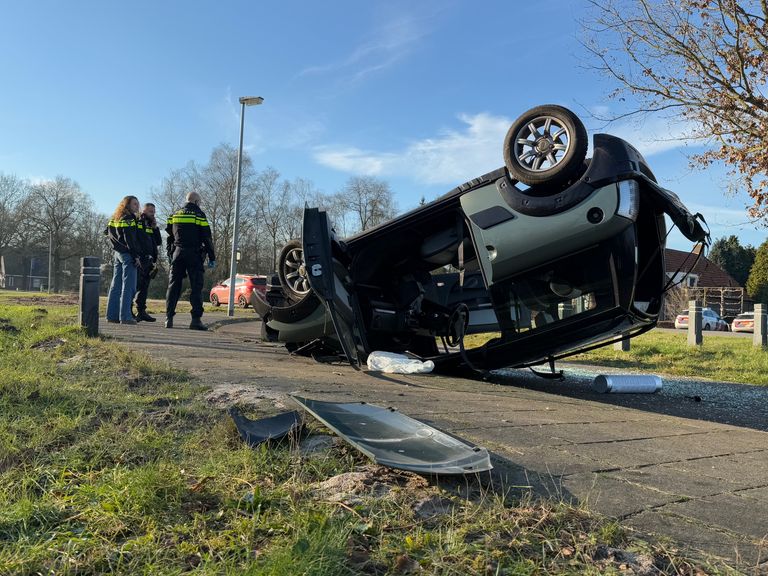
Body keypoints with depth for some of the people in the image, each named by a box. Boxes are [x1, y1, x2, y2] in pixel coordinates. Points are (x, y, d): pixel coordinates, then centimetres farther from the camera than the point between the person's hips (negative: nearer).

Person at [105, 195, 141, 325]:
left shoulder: (115, 219, 16)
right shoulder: (129, 218, -10)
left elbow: (107, 232, 22)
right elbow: (130, 239, -17)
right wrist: (136, 256, -16)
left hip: (117, 253, 9)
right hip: (127, 255, -9)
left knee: (116, 285, 10)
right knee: (128, 286, -8)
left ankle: (112, 315, 13)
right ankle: (125, 316, -9)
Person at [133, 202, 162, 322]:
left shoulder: (151, 225, 20)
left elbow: (159, 242, 14)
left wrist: (155, 228, 5)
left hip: (148, 262, 7)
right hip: (138, 259, -7)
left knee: (144, 287, 10)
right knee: (135, 286, -11)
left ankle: (141, 312, 16)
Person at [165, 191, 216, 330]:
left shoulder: (175, 215, 14)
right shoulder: (199, 215, -2)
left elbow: (169, 237, 16)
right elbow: (207, 238, -5)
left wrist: (170, 256, 22)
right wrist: (212, 257, -3)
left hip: (177, 254, 5)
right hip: (194, 255, -5)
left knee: (173, 285, 7)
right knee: (196, 287, -3)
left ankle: (169, 318, 3)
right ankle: (196, 319, -8)